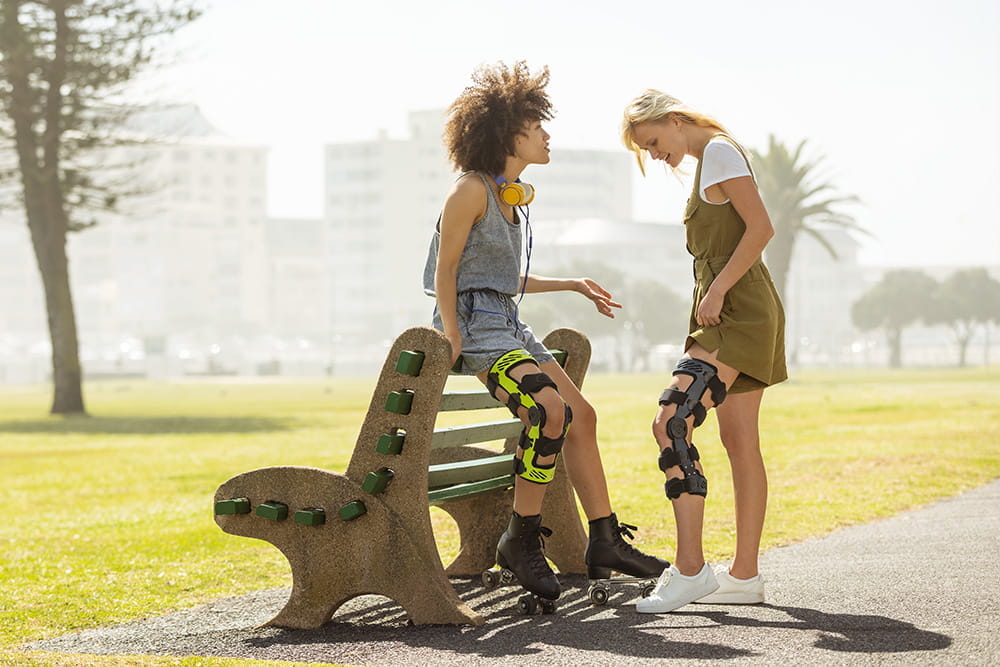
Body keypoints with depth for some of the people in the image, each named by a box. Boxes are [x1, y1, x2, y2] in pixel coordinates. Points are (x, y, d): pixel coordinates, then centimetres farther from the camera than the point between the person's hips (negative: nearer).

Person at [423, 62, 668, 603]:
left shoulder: (517, 195, 15)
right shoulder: (471, 190, -12)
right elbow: (445, 270, -12)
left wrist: (571, 286, 20)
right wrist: (452, 345, -19)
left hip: (508, 324, 10)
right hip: (475, 324, -10)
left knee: (581, 416, 4)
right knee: (551, 410, -26)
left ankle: (605, 542, 10)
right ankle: (520, 539, -16)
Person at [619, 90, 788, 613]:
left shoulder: (718, 151, -7)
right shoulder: (709, 160, 22)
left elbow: (761, 227, -17)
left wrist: (717, 291, -18)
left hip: (738, 310, -11)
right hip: (733, 314, 11)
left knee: (672, 422, -18)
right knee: (738, 442, 9)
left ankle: (689, 569, -21)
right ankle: (744, 575, 11)